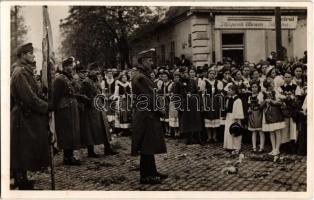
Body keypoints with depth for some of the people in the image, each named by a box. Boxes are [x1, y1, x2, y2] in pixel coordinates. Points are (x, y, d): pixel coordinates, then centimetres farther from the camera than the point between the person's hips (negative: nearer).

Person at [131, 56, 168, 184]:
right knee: (146, 146, -3)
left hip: (148, 115, 10)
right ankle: (146, 175, 6)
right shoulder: (139, 77, -17)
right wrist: (159, 109, -10)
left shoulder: (144, 76, 16)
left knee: (150, 146, 16)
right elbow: (148, 97, -20)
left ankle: (151, 172, 25)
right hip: (145, 116, -10)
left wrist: (159, 109, 7)